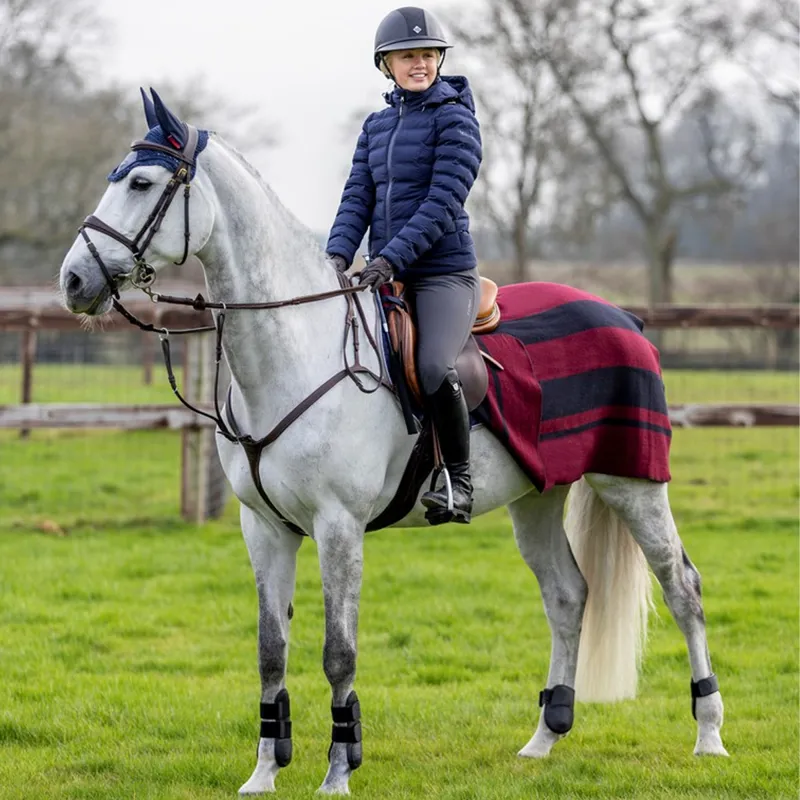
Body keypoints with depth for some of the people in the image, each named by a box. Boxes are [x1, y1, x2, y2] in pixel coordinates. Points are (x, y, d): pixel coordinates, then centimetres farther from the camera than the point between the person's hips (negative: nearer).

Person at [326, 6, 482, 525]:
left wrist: (391, 257, -23)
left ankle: (460, 481, -15)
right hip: (387, 276, 7)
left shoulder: (455, 120, -6)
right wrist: (338, 255, -10)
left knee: (434, 369, -30)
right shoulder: (377, 127, 15)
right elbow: (358, 197, 8)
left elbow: (443, 203, -15)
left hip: (444, 273, -7)